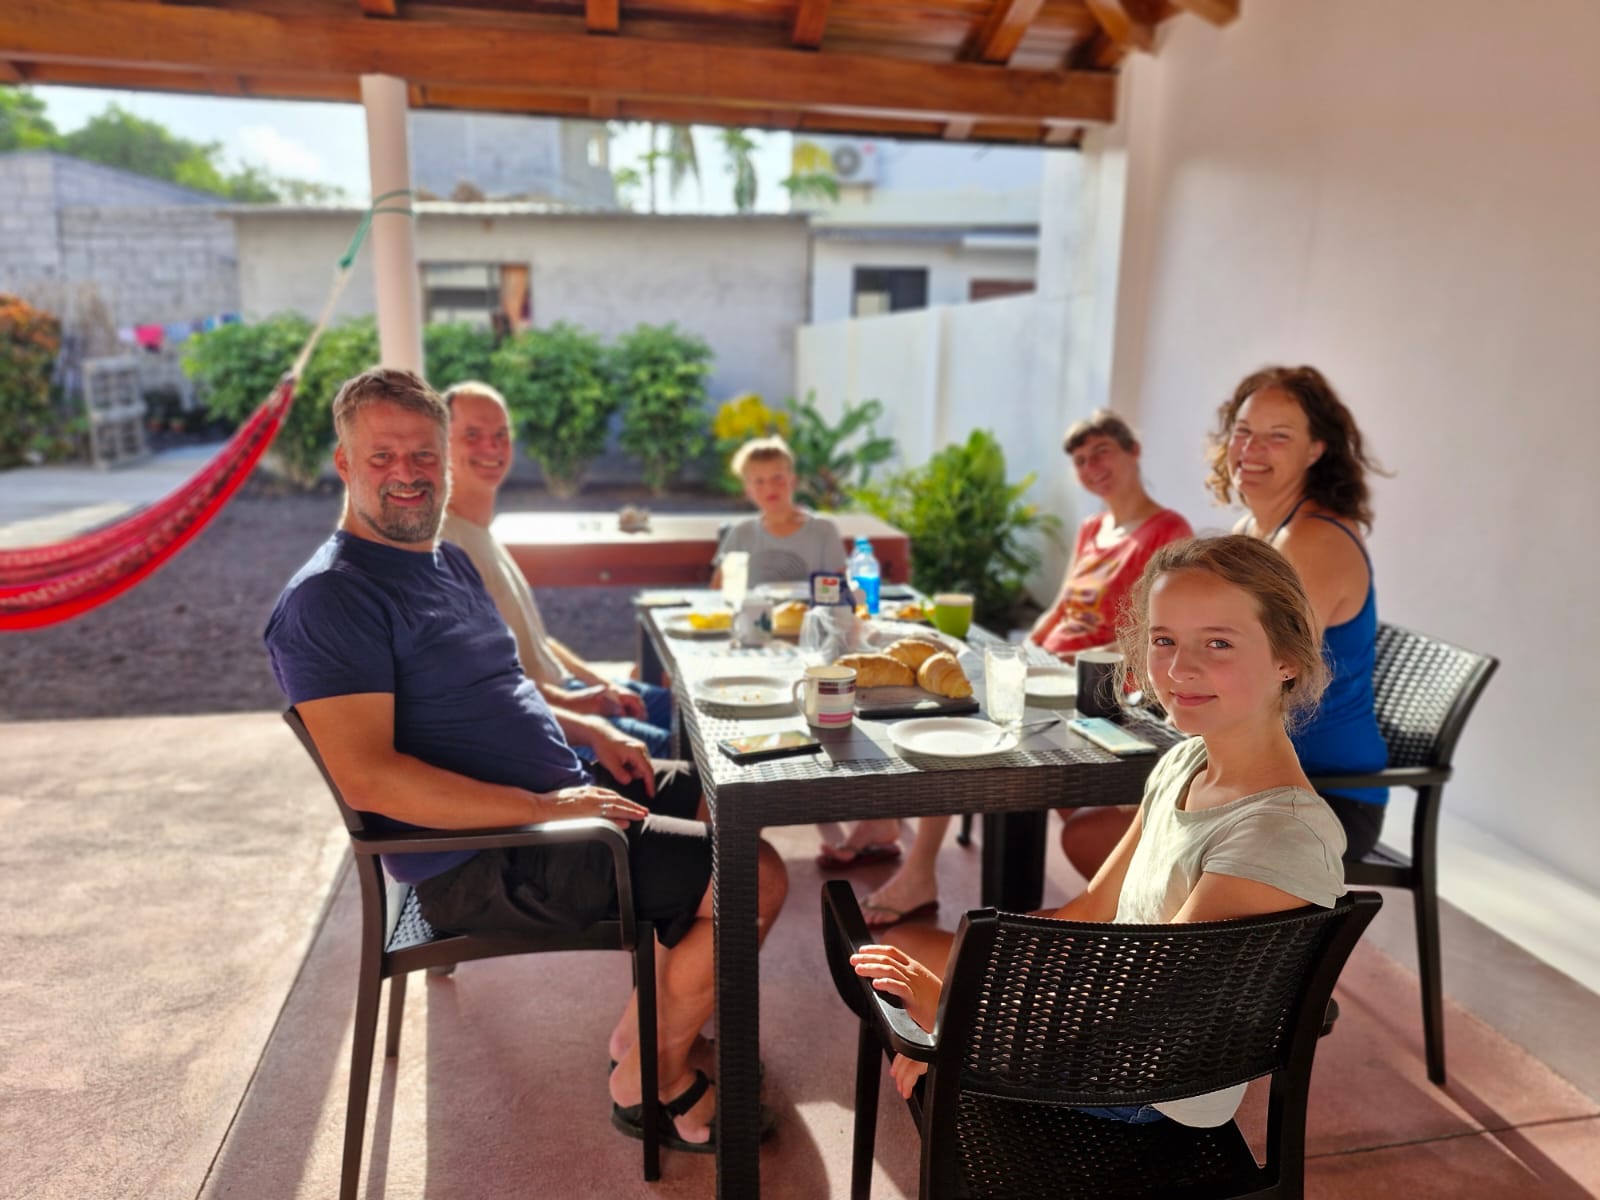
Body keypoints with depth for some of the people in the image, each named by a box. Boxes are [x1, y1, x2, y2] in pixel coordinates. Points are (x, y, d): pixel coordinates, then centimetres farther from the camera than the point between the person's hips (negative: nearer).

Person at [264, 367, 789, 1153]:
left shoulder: (449, 561, 13)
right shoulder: (328, 600, -17)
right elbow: (367, 777, -26)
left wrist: (588, 730, 6)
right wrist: (546, 809, -27)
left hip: (558, 792, 10)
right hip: (483, 863, -10)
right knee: (757, 880, -15)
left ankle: (651, 1021, 20)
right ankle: (650, 1082, 8)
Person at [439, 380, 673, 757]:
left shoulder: (480, 532, 15)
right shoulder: (440, 538, -17)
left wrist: (604, 684, 9)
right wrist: (567, 702, -19)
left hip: (553, 689, 10)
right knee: (664, 746, -23)